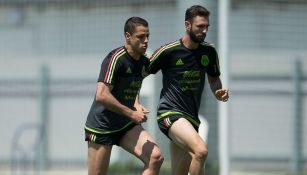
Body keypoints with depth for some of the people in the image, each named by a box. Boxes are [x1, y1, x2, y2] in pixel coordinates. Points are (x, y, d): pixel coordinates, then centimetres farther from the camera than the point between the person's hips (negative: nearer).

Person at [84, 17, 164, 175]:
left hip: (126, 126, 7)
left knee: (156, 157, -13)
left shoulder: (144, 63, 6)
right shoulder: (116, 59, -19)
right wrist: (132, 113, -25)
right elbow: (101, 96, -29)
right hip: (101, 126, -7)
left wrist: (136, 105, 4)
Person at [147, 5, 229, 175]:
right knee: (201, 150, -30)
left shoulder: (209, 51, 6)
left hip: (191, 117, 6)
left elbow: (213, 79, 22)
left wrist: (219, 92, 1)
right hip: (170, 114, -6)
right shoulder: (168, 51, -9)